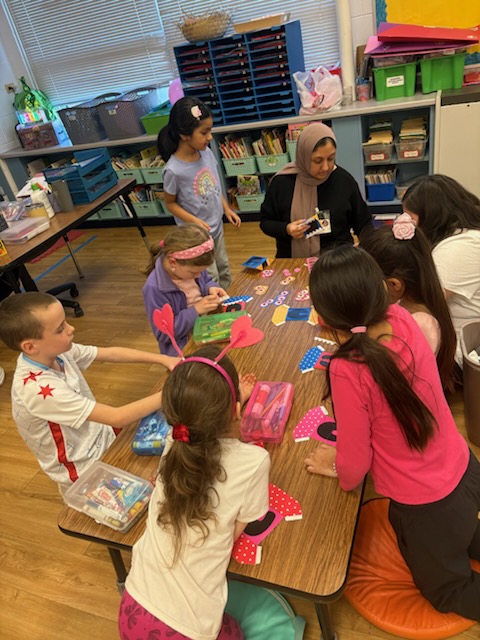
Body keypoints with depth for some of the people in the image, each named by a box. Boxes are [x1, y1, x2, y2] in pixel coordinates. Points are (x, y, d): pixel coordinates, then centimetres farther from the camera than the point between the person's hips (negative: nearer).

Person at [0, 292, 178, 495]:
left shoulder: (55, 350, -14)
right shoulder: (38, 388, -35)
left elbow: (111, 353, -5)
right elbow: (118, 417, -35)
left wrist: (163, 359, -15)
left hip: (98, 434, 6)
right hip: (83, 469, -6)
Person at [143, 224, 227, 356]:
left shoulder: (190, 266, -6)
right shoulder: (155, 289, -26)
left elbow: (206, 280, 16)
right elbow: (163, 334, -21)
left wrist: (211, 288, -8)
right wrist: (195, 310, -27)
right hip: (182, 348, -7)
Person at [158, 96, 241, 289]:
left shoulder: (207, 153, -8)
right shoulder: (174, 170, -25)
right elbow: (170, 203, -12)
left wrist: (227, 209, 3)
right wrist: (194, 221, -23)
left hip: (217, 228, 7)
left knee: (224, 274, 22)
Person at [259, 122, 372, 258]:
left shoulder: (344, 180, 0)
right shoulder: (282, 182, -5)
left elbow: (363, 224, 11)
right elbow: (265, 222, 6)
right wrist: (286, 230, -13)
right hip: (294, 260, 0)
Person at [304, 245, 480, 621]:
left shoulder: (349, 371, -33)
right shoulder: (402, 320, -16)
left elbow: (354, 468, -18)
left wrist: (338, 467, 0)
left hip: (427, 505, -6)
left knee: (447, 592, 27)